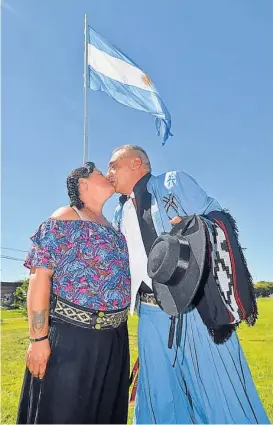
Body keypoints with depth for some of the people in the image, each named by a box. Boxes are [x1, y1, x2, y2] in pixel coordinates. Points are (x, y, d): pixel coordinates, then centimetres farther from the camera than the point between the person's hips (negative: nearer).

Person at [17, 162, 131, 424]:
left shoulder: (113, 229, 15)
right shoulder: (65, 218, -7)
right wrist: (39, 337, -18)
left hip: (114, 337, 7)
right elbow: (40, 276, -14)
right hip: (71, 333, -7)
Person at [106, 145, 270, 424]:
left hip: (197, 305, -5)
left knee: (219, 390, 4)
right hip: (152, 313, 6)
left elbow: (220, 220, -5)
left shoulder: (173, 182, 2)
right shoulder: (120, 214, 17)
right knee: (159, 399, 16)